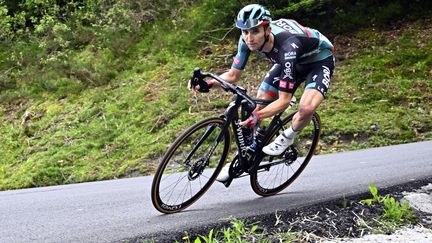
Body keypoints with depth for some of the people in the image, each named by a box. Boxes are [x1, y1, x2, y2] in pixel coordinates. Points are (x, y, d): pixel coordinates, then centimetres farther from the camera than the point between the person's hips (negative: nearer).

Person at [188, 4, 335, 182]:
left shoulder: (287, 47, -41)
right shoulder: (248, 40, -24)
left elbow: (284, 100, -38)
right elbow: (233, 75, -11)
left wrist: (258, 116, -52)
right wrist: (208, 84, -28)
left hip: (319, 60, -6)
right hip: (290, 61, 6)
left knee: (306, 108, -33)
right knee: (258, 105, -5)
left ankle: (287, 137, 0)